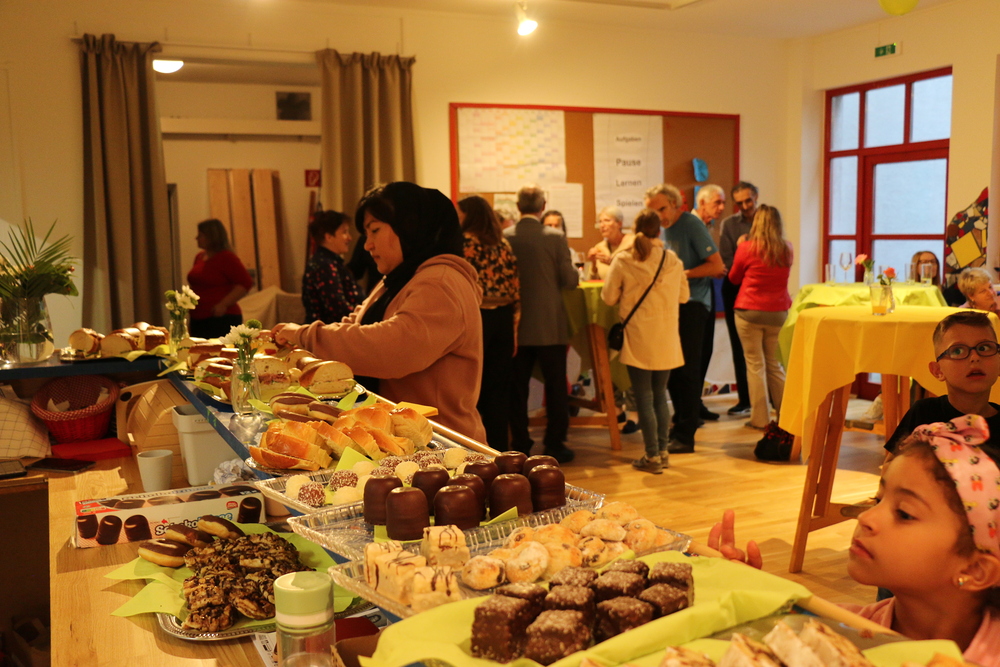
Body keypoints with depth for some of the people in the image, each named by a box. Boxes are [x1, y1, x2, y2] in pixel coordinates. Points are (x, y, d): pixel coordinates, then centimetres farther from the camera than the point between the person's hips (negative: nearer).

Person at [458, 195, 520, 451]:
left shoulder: (464, 242, -8)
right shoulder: (504, 245, 9)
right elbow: (515, 290, 8)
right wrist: (514, 329, 13)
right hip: (504, 320, 6)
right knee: (499, 389, 11)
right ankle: (499, 449, 18)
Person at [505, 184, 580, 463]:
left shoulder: (504, 237, -5)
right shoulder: (555, 237, -10)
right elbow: (570, 280, -8)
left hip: (516, 325, 2)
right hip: (550, 325, -2)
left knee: (517, 388, 11)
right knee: (556, 387, 9)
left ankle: (520, 445, 16)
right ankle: (555, 445, 13)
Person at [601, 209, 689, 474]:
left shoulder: (622, 260, -9)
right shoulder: (673, 260, -1)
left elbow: (609, 297, -4)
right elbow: (684, 296, 9)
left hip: (638, 340, -3)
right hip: (666, 341, 3)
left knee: (644, 398, 4)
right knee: (659, 394, 17)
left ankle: (652, 456, 7)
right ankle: (663, 451, 20)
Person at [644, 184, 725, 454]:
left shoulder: (692, 225, -10)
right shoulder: (661, 229, 11)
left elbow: (717, 266, -14)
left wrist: (682, 274, -17)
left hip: (691, 304, -7)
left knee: (686, 370, -4)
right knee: (670, 369, 12)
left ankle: (685, 436, 2)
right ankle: (679, 424, 26)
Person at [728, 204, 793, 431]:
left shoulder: (747, 247, -9)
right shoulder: (787, 249, 2)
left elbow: (734, 278, 5)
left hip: (749, 311, -4)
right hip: (778, 311, 4)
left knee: (755, 364, 2)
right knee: (774, 364, 16)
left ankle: (760, 418, 4)